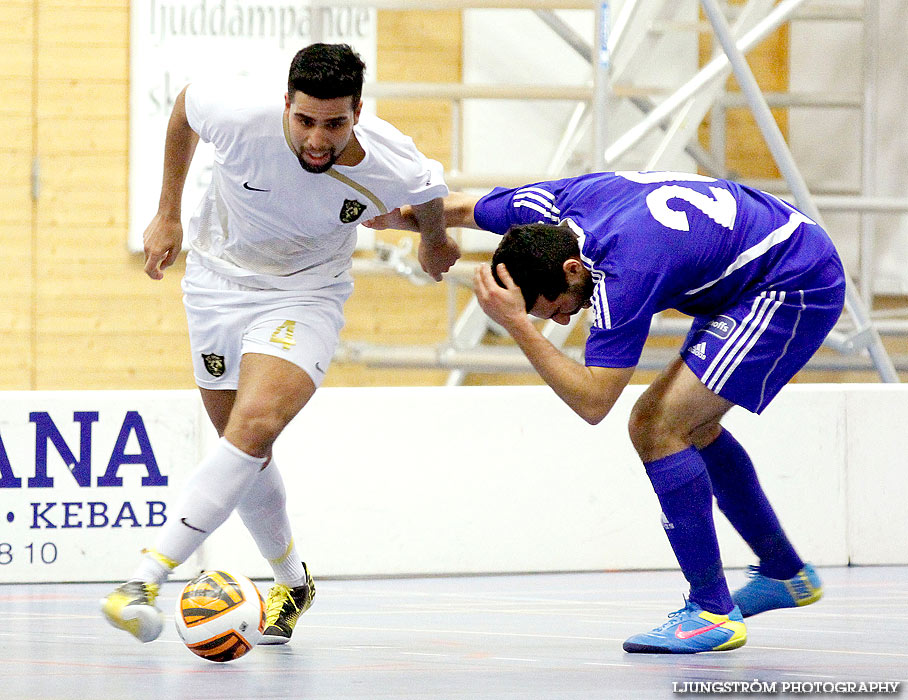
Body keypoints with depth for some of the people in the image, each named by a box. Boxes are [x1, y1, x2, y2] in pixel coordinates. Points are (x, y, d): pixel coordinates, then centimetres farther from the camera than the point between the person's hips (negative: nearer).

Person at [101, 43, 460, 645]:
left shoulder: (396, 171, -25)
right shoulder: (240, 120, -28)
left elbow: (429, 195, 2)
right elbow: (186, 103, -3)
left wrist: (434, 241, 24)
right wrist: (169, 215, 3)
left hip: (306, 296, -2)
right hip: (219, 280, 2)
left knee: (255, 426, -26)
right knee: (246, 451, 8)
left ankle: (147, 579, -30)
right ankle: (292, 584, 33)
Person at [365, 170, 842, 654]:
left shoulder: (622, 275, -32)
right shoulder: (552, 204, -8)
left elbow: (593, 403, -31)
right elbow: (462, 208, 13)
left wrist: (516, 325, -34)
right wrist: (394, 215, 3)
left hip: (799, 286, -10)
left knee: (658, 429, -16)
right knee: (687, 424, 19)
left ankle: (713, 611, -11)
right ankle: (785, 575, 30)